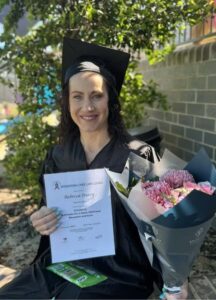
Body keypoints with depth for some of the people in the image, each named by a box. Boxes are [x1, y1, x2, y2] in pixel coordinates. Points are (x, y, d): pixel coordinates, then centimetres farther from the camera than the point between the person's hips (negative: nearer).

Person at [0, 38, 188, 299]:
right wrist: (41, 222, -12)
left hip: (120, 274, -4)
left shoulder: (138, 156, -13)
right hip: (62, 265, 4)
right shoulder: (57, 156, 0)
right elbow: (47, 213, 10)